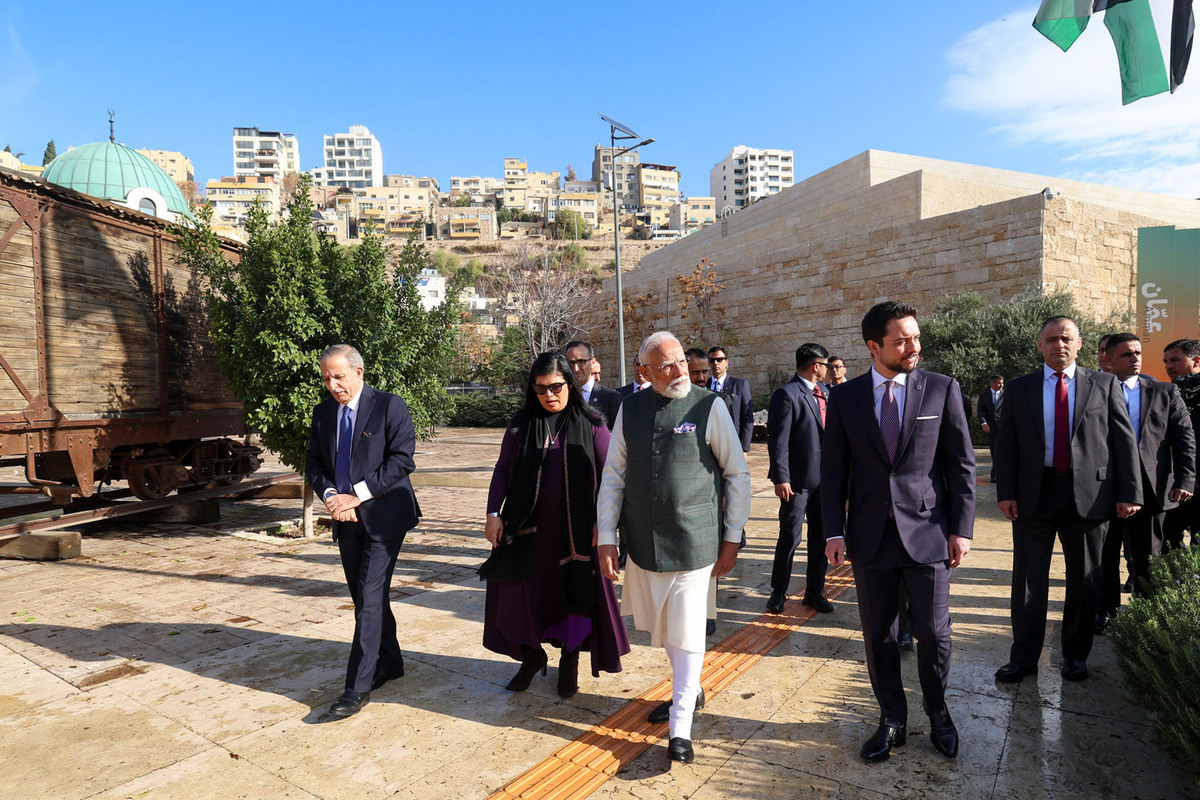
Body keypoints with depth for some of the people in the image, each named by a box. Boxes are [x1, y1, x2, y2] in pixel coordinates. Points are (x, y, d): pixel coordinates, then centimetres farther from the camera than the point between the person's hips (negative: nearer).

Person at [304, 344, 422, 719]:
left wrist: (357, 495, -18)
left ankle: (358, 687, 1)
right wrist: (330, 495, -9)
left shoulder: (389, 406, -9)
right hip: (345, 519, 6)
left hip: (383, 515, -6)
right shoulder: (323, 413, 9)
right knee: (364, 597, 15)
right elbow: (313, 463, 10)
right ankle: (390, 661, 32)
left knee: (370, 598, -7)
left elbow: (401, 459, -15)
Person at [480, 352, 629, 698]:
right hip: (529, 526, 2)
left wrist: (603, 520, -13)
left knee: (575, 592, 8)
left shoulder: (591, 424, -3)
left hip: (576, 527, -2)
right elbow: (502, 470, 6)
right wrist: (493, 514, -3)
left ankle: (570, 660, 31)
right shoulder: (521, 424, 3)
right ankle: (531, 656, 32)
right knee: (522, 591, 6)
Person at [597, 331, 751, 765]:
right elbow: (613, 477, 5)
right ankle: (688, 689, 45)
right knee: (659, 627, 20)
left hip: (693, 542, -4)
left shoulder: (709, 406, -9)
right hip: (643, 542, 4)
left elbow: (738, 474, -1)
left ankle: (680, 728, 20)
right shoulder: (630, 410, 0)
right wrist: (607, 538, 1)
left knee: (686, 634, 2)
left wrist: (732, 537, 0)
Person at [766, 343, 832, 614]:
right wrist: (781, 478, -19)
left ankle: (815, 590, 27)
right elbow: (777, 440, -15)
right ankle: (778, 592, 18)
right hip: (798, 479, -7)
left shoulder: (825, 393, 12)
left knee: (821, 536, 13)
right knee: (790, 536, 2)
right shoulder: (786, 394, -11)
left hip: (824, 477, 7)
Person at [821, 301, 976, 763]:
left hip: (927, 532, -1)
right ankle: (892, 721, 31)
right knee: (878, 634, 12)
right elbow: (833, 469, 3)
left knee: (933, 633, 9)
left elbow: (962, 464, 1)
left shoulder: (942, 389, -1)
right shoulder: (845, 397, 1)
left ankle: (938, 716, 36)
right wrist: (834, 531, -3)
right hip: (870, 535, 1)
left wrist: (962, 529, -3)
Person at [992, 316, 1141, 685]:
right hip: (1034, 493, 0)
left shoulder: (1104, 385, 5)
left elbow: (1124, 440, 2)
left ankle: (1076, 655, 28)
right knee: (1028, 579, 6)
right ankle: (1024, 657, 18)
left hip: (1089, 494, 0)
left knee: (1085, 580, 11)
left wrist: (1129, 492, -5)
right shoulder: (1019, 388, 5)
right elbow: (1006, 444, 2)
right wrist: (1005, 492, -5)